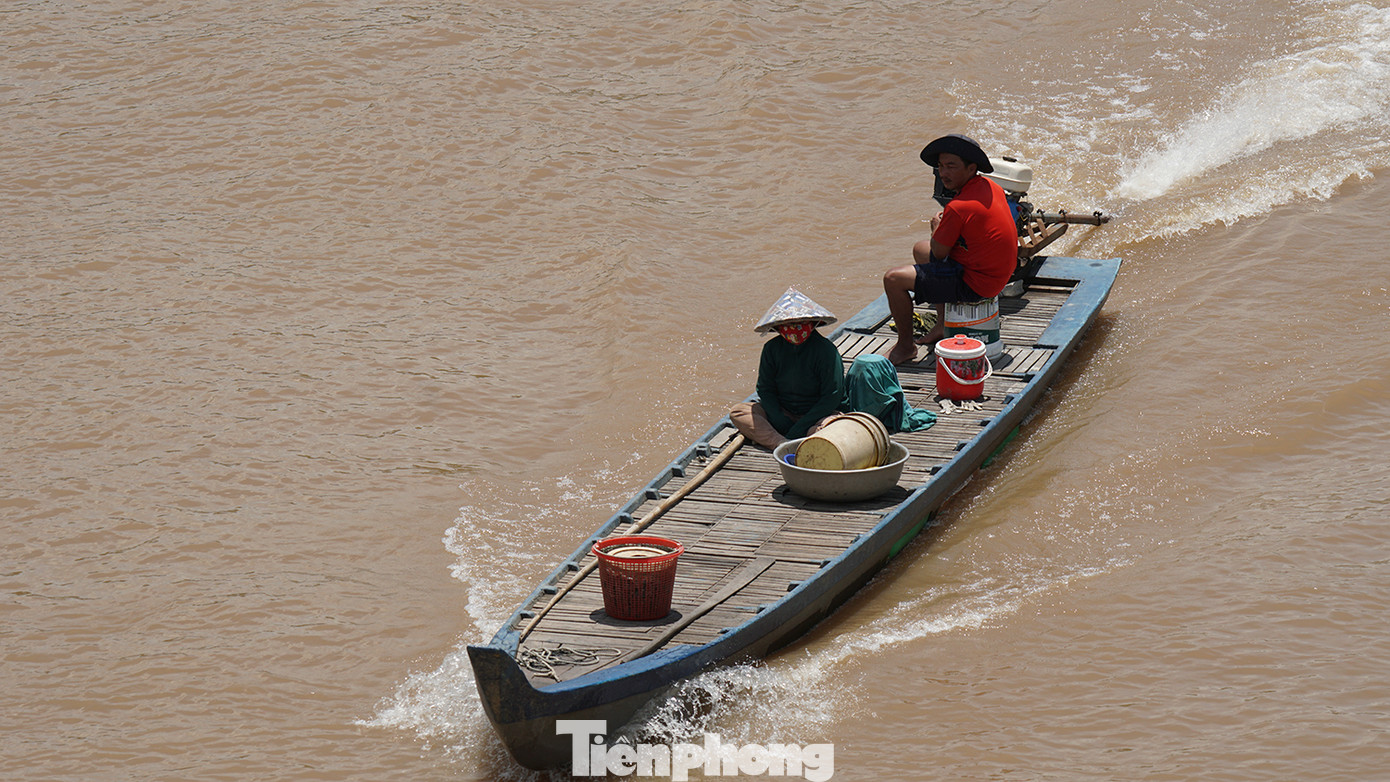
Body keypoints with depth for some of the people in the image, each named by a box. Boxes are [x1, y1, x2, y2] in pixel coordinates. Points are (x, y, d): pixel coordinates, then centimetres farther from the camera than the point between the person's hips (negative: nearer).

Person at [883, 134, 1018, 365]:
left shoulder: (958, 208, -28)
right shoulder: (991, 187, 0)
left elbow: (938, 252, -14)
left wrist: (936, 227, 4)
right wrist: (944, 227, 7)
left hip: (975, 284, -10)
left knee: (893, 280, -11)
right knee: (919, 249, 30)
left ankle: (906, 345, 8)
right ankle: (943, 325, 36)